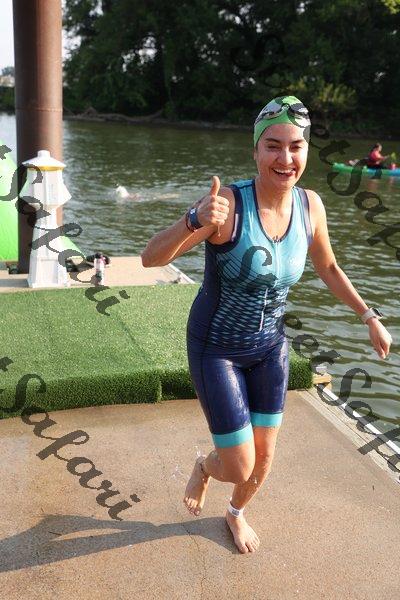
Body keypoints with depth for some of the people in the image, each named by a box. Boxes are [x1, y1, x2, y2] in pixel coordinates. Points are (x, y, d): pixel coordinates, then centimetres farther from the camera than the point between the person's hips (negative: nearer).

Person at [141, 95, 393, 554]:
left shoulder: (310, 206, -10)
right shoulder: (227, 202, -27)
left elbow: (327, 268, 8)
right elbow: (150, 258, -31)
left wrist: (370, 317, 6)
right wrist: (195, 221, -49)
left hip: (270, 346, 5)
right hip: (216, 349, -4)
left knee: (264, 456, 16)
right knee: (238, 469, -1)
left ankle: (236, 513, 50)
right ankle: (205, 466, 39)